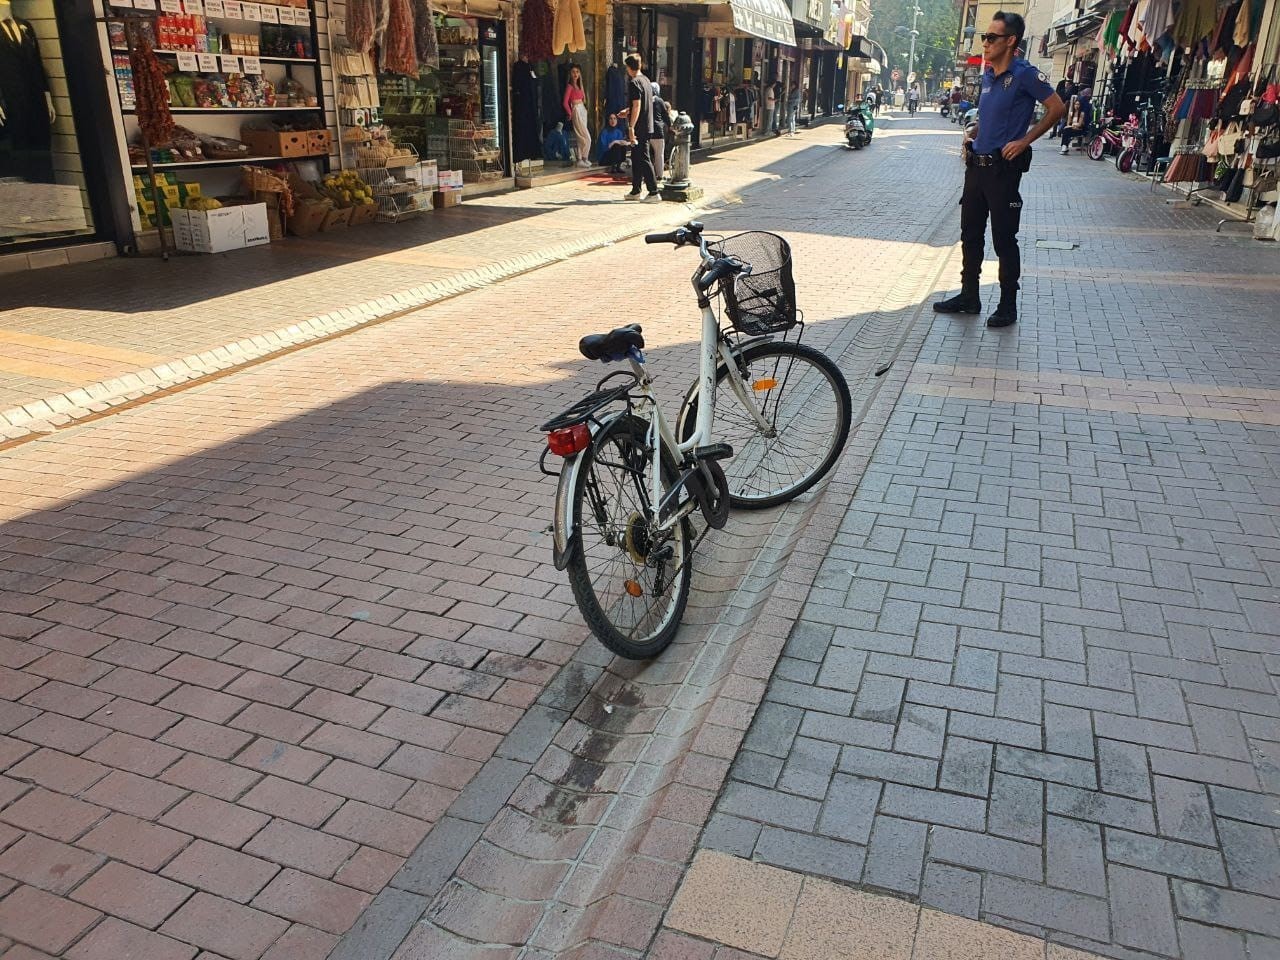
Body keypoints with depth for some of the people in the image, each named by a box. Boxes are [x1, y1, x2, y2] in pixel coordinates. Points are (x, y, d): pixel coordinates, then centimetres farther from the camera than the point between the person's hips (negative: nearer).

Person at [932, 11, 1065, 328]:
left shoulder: (1024, 74, -11)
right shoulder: (988, 75, 11)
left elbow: (1057, 108, -11)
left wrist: (1024, 141, -13)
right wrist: (971, 135, 9)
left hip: (1003, 168, -8)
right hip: (976, 165, 8)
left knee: (1004, 240, -2)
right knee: (970, 234, 13)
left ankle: (1008, 306, 7)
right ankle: (968, 296, 24)